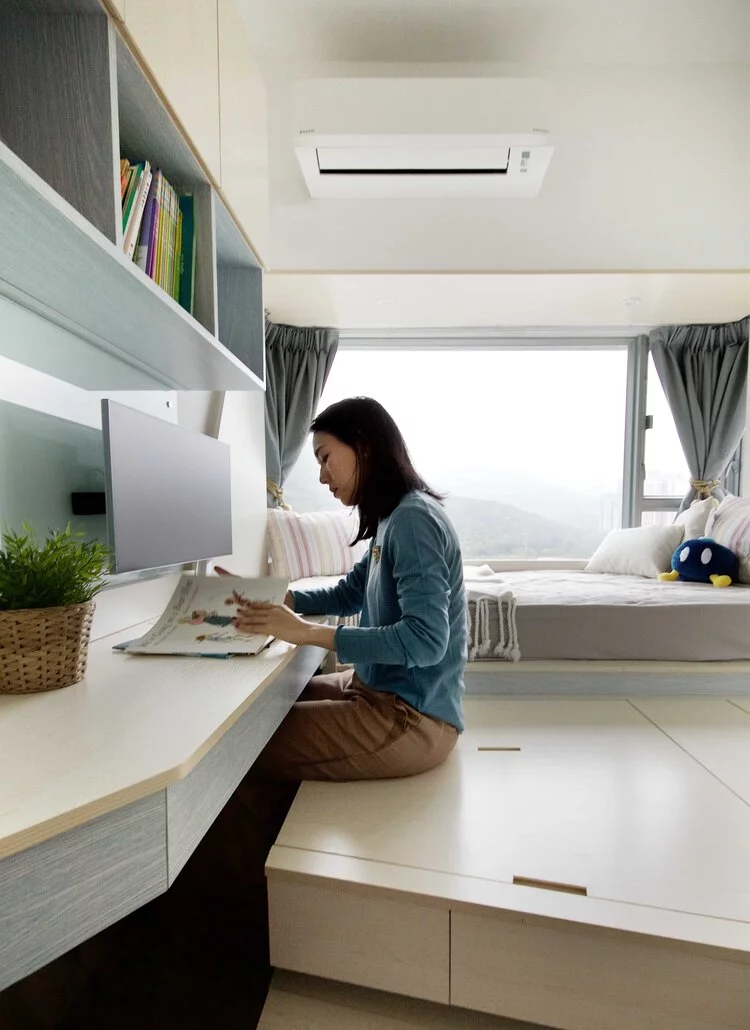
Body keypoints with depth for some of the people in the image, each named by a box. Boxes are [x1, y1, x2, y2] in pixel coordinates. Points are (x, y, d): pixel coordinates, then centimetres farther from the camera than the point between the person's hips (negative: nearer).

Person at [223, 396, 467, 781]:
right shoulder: (393, 519, 8)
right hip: (383, 690, 9)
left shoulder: (414, 518, -21)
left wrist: (307, 632, -27)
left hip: (413, 718, -9)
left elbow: (426, 639, -28)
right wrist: (263, 598, 5)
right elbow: (347, 595, 16)